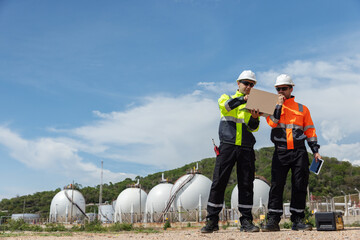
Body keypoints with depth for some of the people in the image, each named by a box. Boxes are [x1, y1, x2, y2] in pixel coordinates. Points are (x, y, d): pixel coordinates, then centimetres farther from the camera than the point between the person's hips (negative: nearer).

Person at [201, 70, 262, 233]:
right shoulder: (227, 97, 13)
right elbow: (225, 105, -13)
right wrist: (243, 99, -28)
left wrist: (255, 118, -19)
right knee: (218, 182, -3)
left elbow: (253, 128, 3)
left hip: (246, 148, 2)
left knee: (246, 184, 1)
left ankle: (246, 221, 9)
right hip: (227, 145, -2)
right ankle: (212, 221, 4)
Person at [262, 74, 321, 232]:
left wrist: (315, 151, 7)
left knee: (300, 186, 0)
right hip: (280, 152, -1)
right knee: (276, 185, -5)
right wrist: (279, 104, -5)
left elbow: (309, 130, 14)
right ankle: (273, 220, -2)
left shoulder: (302, 109, 15)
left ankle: (297, 220, 7)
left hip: (299, 152, 1)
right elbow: (272, 122, -7)